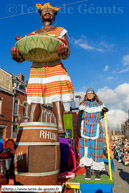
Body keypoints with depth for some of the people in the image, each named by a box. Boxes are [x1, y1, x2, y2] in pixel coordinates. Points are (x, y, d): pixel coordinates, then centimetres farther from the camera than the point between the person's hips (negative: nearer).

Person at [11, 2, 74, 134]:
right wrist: (16, 55, -10)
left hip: (55, 66, -2)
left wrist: (64, 52, -21)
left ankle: (60, 128, -16)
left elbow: (67, 53, 4)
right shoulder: (33, 34, 24)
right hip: (36, 69, 3)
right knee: (34, 100, -6)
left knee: (57, 98, -14)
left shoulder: (60, 31, 18)